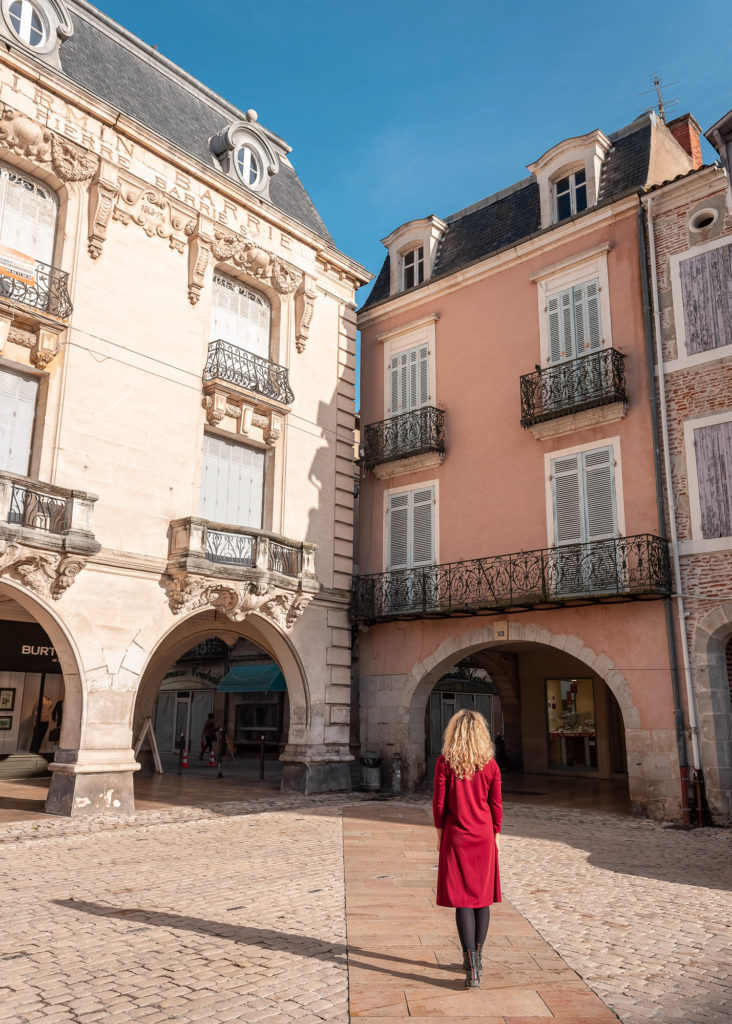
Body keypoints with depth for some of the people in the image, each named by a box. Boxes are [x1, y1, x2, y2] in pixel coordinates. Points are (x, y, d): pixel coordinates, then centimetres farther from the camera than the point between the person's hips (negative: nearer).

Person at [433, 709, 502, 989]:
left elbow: (439, 803, -7)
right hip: (484, 837, 2)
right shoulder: (490, 764, -4)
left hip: (456, 837, -2)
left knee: (462, 899, 1)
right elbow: (496, 805, 1)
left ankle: (471, 968, -3)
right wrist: (496, 835, 13)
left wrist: (439, 833, 6)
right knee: (482, 896, 15)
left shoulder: (445, 762, -10)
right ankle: (477, 956, 27)